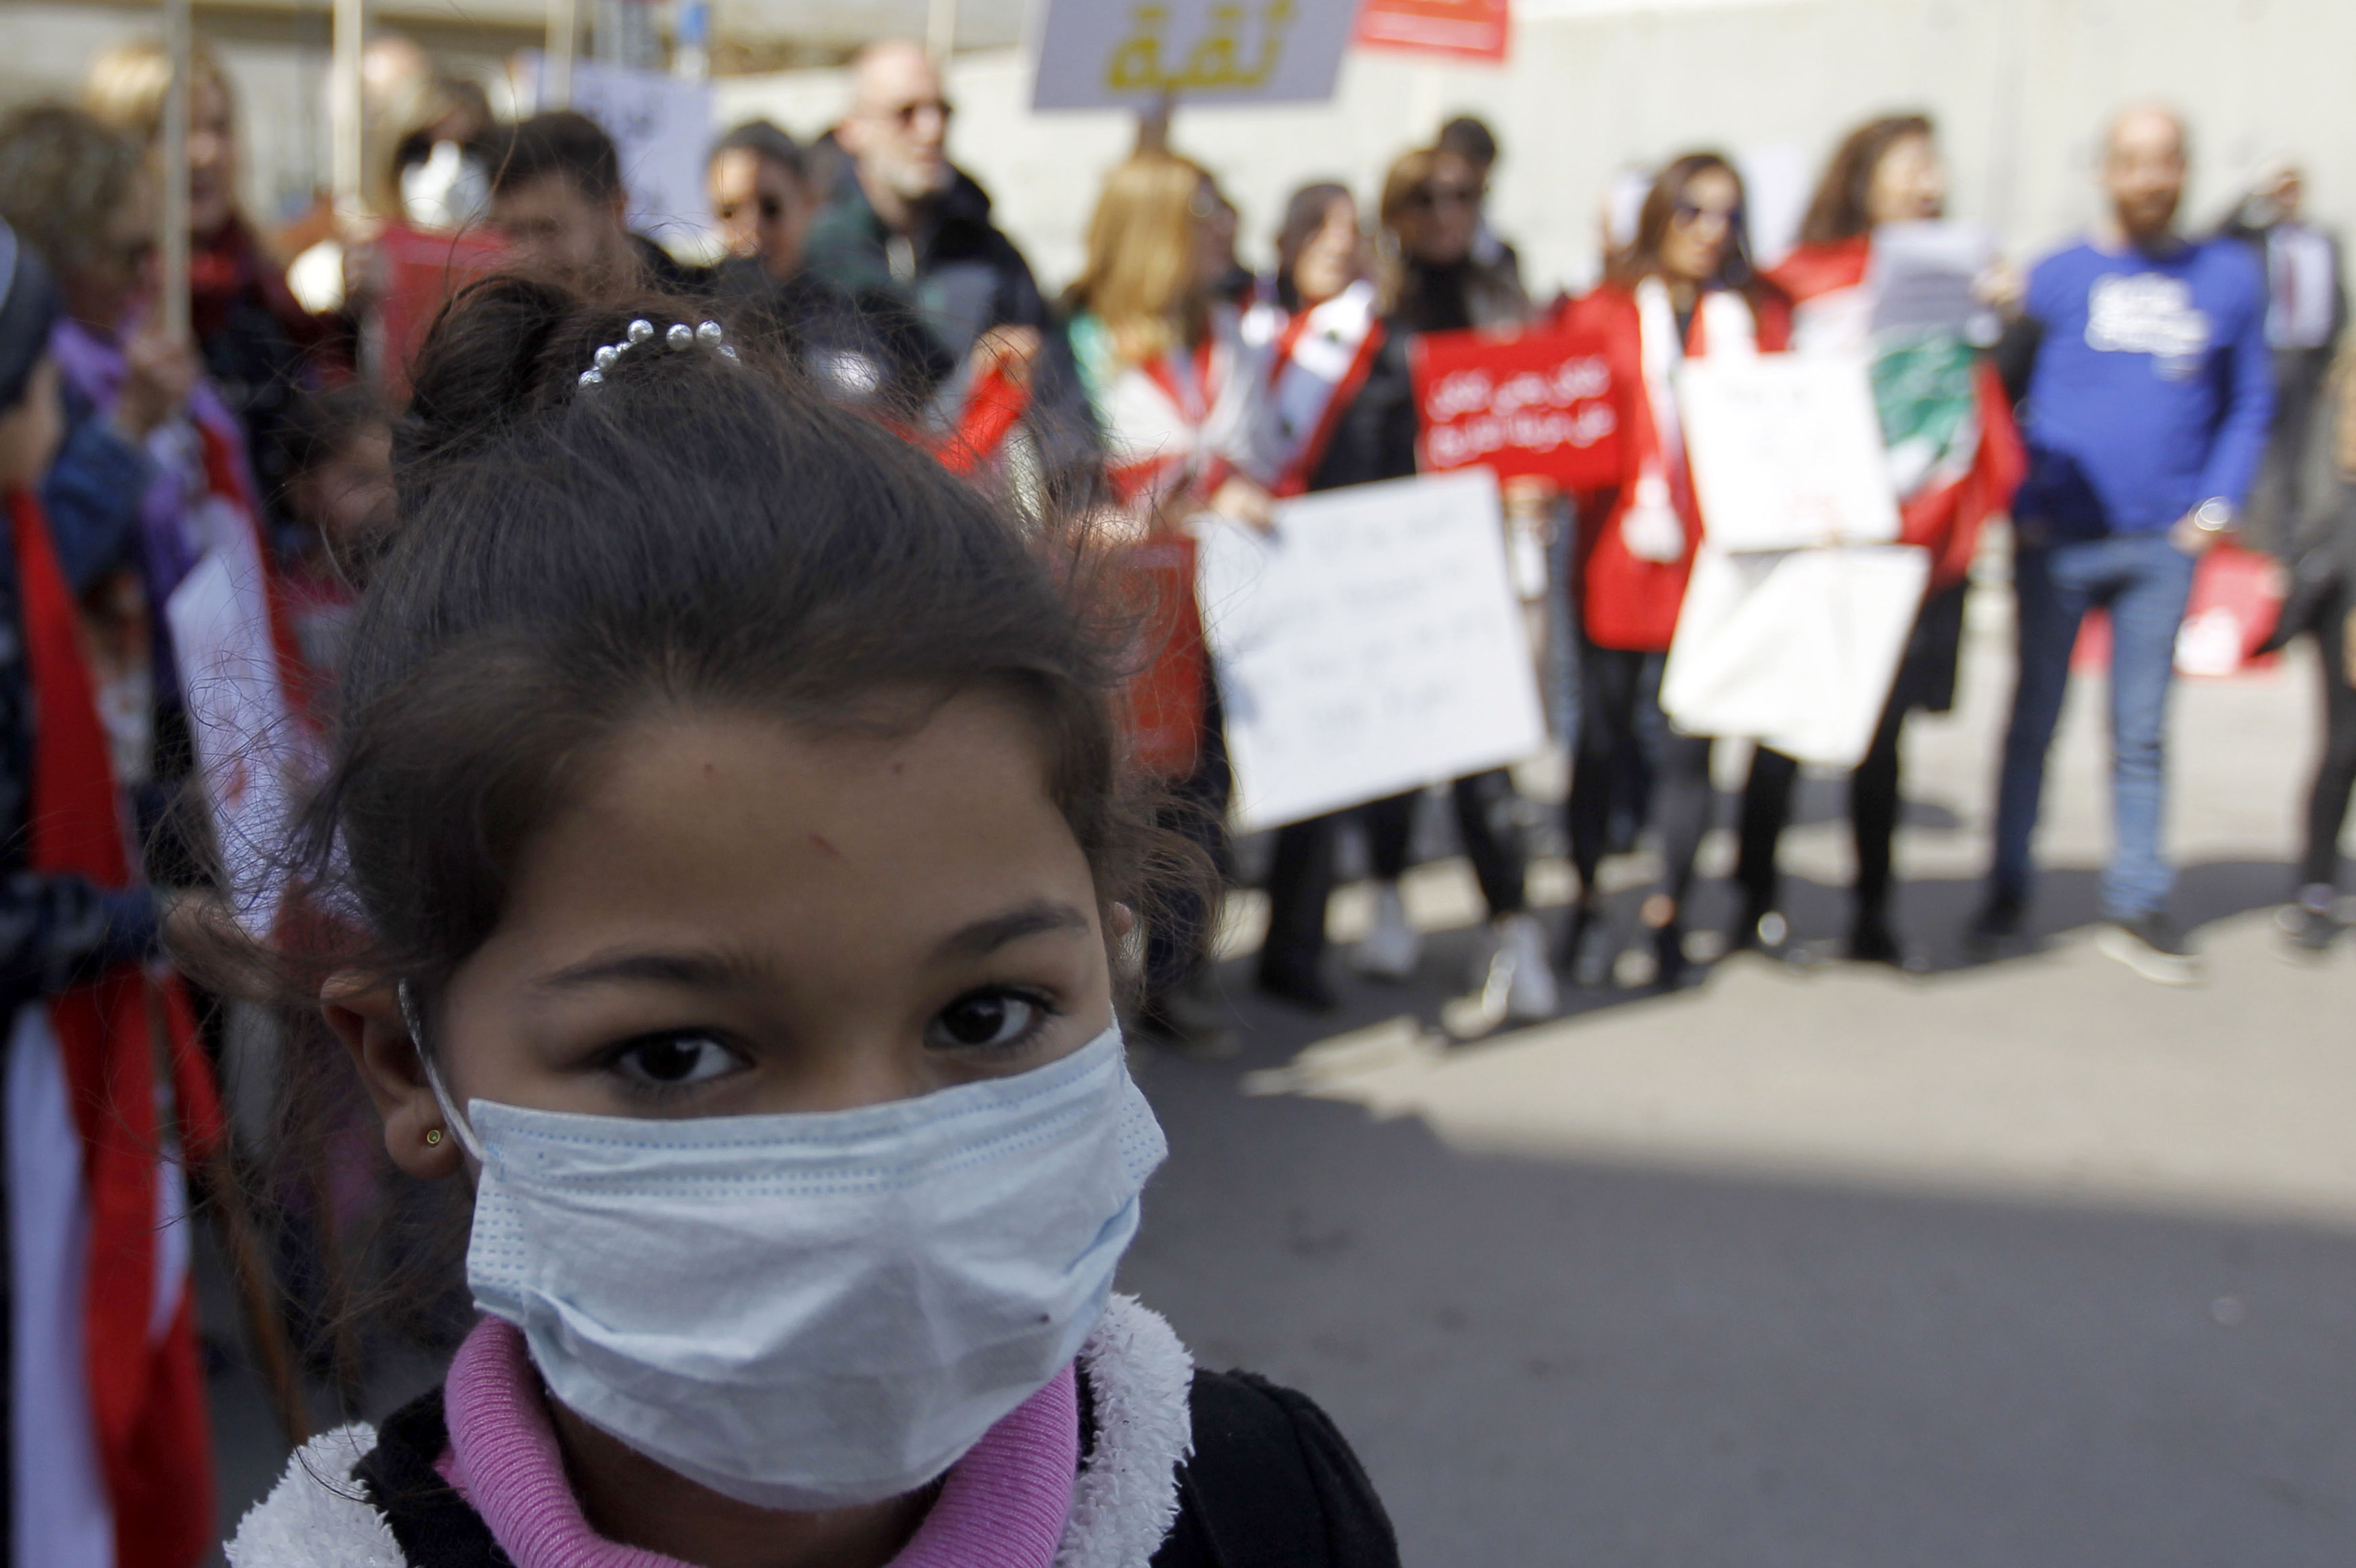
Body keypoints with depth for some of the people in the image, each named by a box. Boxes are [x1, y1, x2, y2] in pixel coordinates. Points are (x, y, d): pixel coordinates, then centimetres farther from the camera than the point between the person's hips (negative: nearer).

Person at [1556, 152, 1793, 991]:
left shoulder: (1762, 314, 11)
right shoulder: (1601, 312, 6)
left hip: (1717, 557, 1)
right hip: (1619, 555, -1)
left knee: (1689, 741, 3)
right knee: (1605, 734, 6)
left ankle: (1668, 914, 17)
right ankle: (1587, 907, 20)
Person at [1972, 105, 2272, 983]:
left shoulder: (2231, 277, 8)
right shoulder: (2061, 276, 1)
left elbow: (2250, 405, 13)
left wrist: (2217, 508, 2)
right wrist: (2023, 506, -7)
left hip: (2163, 547, 1)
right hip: (2058, 541, -1)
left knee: (2141, 734, 6)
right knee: (2033, 721, 6)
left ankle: (2137, 909, 14)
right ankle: (2007, 893, 17)